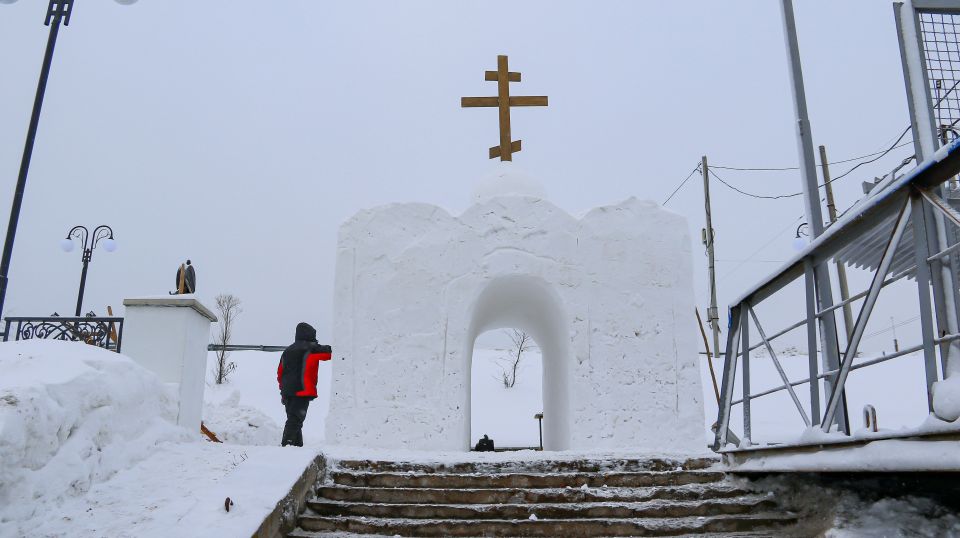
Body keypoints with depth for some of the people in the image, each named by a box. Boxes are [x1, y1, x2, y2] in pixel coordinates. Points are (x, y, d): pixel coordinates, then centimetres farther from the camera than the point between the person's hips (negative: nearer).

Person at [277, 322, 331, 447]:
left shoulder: (287, 350, 17)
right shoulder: (311, 349, -4)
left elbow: (280, 372, 19)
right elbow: (329, 352, -1)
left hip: (287, 392, 7)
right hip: (302, 391, -7)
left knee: (293, 419, 13)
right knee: (296, 420, -11)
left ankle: (297, 445, 16)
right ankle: (287, 444, -19)